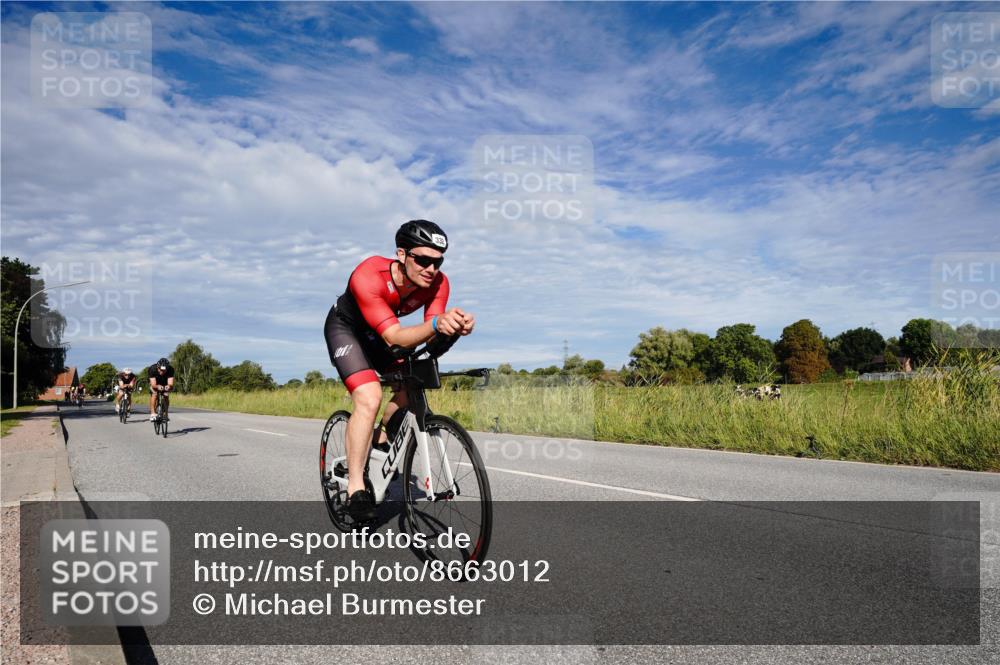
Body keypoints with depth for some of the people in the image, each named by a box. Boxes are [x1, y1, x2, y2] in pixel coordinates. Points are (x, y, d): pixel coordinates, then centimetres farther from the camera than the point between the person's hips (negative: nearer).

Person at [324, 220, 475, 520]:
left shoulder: (438, 283, -24)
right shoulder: (369, 276, -39)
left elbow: (430, 335, -30)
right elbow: (394, 337, -46)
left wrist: (455, 327, -52)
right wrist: (436, 324, -64)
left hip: (380, 332, 6)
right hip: (345, 328, -6)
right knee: (369, 398, -24)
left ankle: (381, 441, 19)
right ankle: (355, 488, -13)